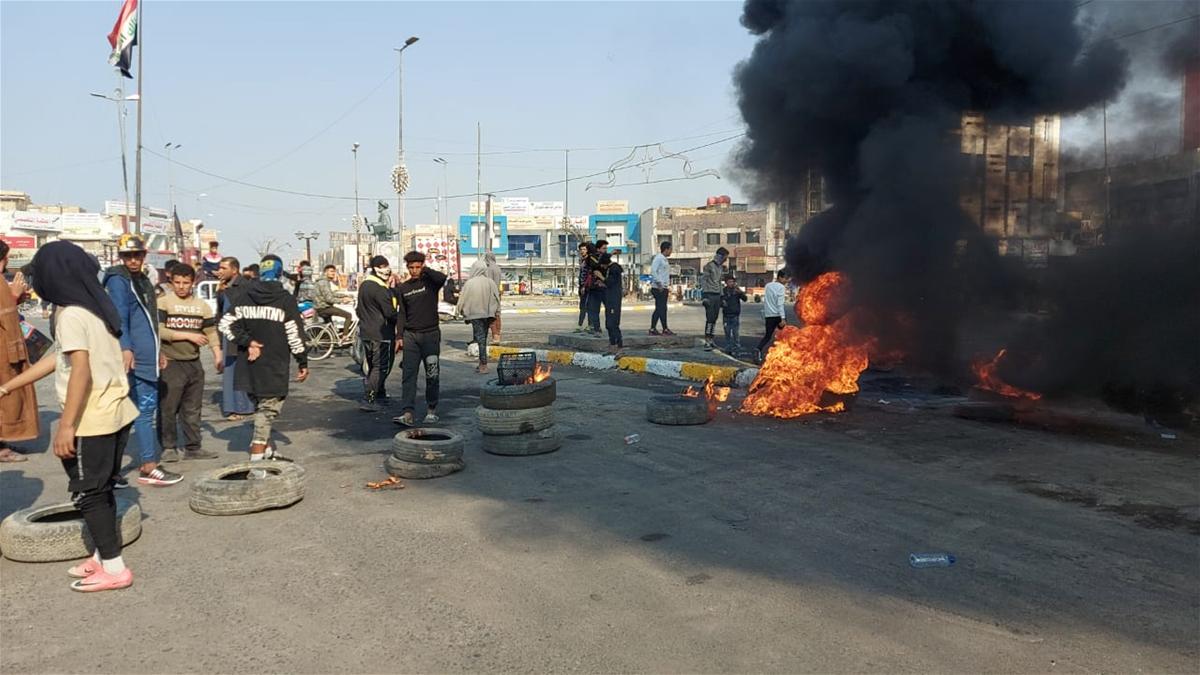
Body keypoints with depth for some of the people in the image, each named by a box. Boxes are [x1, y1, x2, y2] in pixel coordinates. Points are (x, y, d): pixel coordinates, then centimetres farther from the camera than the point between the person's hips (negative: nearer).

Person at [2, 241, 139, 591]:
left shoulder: (71, 314, -15)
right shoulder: (97, 308, 11)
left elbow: (81, 371, -23)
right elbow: (60, 357, 16)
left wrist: (66, 425, -23)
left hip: (91, 419, -8)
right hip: (117, 412, 8)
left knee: (87, 493, 3)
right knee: (101, 489, 17)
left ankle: (114, 567, 7)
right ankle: (103, 556, 27)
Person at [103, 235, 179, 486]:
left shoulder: (143, 280, 19)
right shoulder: (118, 281, -8)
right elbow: (120, 318, -19)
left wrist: (157, 352, 28)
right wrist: (126, 348, -29)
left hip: (148, 357, 9)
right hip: (135, 358, -9)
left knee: (149, 407, 12)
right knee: (144, 409, -7)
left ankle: (148, 462, 19)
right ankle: (148, 467, -3)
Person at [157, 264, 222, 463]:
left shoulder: (202, 306, 10)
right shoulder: (163, 303, -4)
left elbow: (211, 332, 10)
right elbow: (159, 331, -14)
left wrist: (218, 356, 1)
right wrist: (188, 335, -15)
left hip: (194, 364, 5)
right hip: (170, 364, -4)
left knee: (193, 409, 10)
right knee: (168, 409, -3)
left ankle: (192, 447, 16)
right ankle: (169, 447, 7)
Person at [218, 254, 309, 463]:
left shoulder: (243, 297, 5)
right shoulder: (285, 299, -7)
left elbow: (226, 324, -2)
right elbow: (295, 335, -8)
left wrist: (247, 342, 1)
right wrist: (302, 362, -2)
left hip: (248, 366, 5)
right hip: (274, 367, -5)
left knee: (261, 406, 19)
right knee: (268, 409, -1)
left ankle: (267, 451, 31)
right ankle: (257, 459, -8)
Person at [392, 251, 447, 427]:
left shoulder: (430, 281, 0)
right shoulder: (403, 288, 11)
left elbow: (442, 278, -25)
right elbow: (401, 313, 12)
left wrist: (426, 270, -9)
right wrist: (399, 337, 3)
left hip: (430, 334, -2)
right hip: (410, 335, 3)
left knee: (432, 375, 3)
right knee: (409, 375, -6)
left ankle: (431, 410, 17)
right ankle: (407, 413, -11)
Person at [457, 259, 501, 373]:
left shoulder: (469, 283, -11)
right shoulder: (490, 282, -3)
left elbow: (463, 300, -5)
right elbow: (496, 299, 1)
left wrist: (462, 312, 11)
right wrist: (494, 314, 10)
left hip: (475, 314, -3)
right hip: (488, 314, 3)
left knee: (480, 339, 0)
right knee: (483, 338, 16)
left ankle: (483, 365, -4)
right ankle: (482, 363, 23)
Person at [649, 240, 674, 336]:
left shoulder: (664, 259, 18)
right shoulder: (658, 258, -12)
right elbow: (653, 271, -20)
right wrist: (659, 283, -21)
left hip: (663, 288, 10)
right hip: (658, 288, -10)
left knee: (659, 309, 9)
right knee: (662, 308, -6)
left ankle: (652, 329, 12)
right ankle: (665, 329, -4)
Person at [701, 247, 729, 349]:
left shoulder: (721, 267, 15)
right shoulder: (709, 265, -8)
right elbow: (703, 280, -11)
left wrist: (722, 296, 17)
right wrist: (704, 296, -16)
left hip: (717, 295, 7)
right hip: (709, 294, -7)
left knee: (714, 318, 8)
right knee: (709, 318, -9)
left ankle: (711, 339, 14)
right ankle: (707, 341, -7)